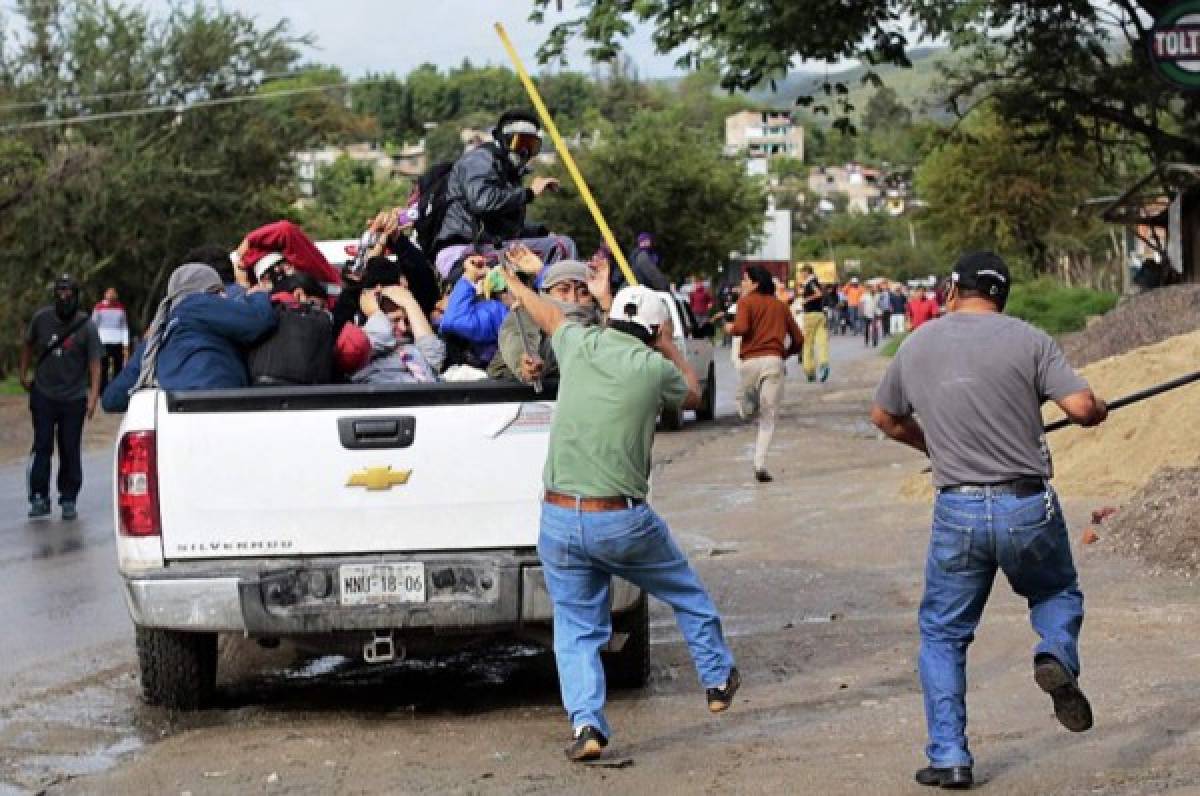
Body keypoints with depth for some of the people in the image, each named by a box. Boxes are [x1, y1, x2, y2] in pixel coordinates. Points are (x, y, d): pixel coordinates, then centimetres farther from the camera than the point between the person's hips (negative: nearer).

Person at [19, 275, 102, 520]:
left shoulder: (86, 327, -9)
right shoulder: (41, 318, -2)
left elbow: (94, 363, -11)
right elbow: (28, 344, 17)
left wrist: (93, 396, -20)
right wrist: (23, 374, 18)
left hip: (74, 399, -1)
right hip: (43, 396, 2)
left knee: (70, 451, 3)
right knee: (42, 447, -1)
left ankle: (68, 500, 12)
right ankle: (39, 498, 3)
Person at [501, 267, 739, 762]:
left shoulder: (579, 345, 3)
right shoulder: (654, 368, -5)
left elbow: (550, 316, 26)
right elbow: (692, 395, 18)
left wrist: (516, 284, 45)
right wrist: (669, 348, 31)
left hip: (558, 520, 2)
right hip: (622, 521, -2)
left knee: (576, 630, 11)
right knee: (688, 595, 23)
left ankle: (586, 722, -5)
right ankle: (718, 681, 37)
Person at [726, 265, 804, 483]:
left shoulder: (746, 302, 4)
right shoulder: (780, 305, 17)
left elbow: (741, 328, -13)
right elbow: (798, 339, 16)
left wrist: (730, 328, 8)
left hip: (750, 361, -2)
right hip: (774, 361, 2)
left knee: (745, 411, 22)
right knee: (768, 419, 2)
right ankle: (760, 465, -9)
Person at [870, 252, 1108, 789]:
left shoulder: (916, 345, 8)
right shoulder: (1027, 340, -3)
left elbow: (885, 418, 21)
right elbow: (1081, 406, -11)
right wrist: (1099, 412, 12)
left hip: (957, 512, 1)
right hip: (1029, 508, -1)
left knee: (943, 635, 15)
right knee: (1058, 592, 26)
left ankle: (949, 758, 10)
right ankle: (1056, 655, -6)